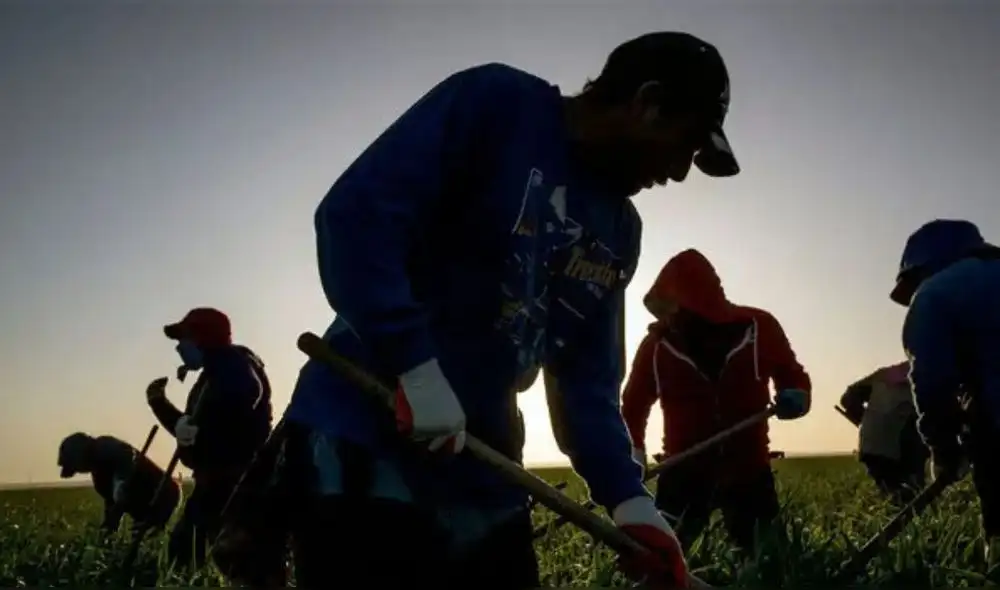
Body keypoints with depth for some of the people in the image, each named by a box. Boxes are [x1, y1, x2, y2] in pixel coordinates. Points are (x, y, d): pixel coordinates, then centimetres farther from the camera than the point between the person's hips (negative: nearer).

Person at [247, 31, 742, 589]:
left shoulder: (619, 230, 13)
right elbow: (356, 212, -20)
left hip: (483, 466, 8)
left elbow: (590, 375, 11)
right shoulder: (495, 102, -11)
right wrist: (414, 364, -26)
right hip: (364, 439, -7)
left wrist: (624, 493, -2)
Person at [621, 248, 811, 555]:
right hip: (684, 471, 0)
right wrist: (633, 452, -1)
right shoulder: (658, 344, -7)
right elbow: (634, 404, 10)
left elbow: (793, 378, 8)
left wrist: (795, 398, -14)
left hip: (749, 468, 1)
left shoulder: (758, 328, -8)